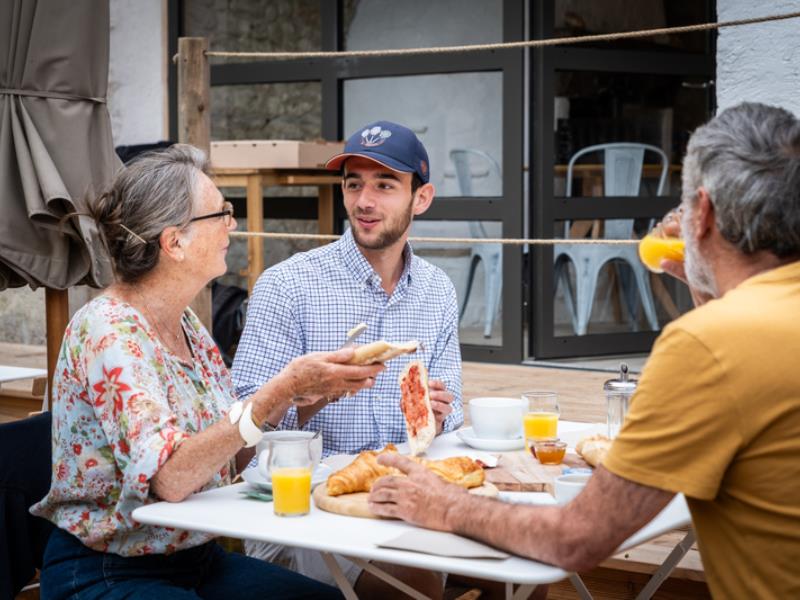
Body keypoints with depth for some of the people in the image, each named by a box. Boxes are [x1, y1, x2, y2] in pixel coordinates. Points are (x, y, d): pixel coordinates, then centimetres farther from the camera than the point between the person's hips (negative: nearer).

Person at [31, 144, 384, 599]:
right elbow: (168, 478, -29)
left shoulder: (186, 324, 7)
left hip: (199, 558, 8)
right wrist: (281, 389, -32)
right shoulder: (107, 331, -18)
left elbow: (231, 453, 9)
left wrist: (297, 393, -6)